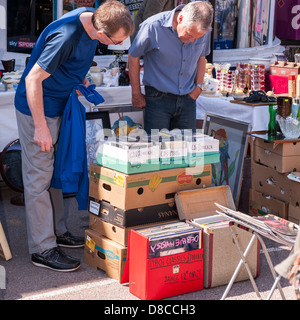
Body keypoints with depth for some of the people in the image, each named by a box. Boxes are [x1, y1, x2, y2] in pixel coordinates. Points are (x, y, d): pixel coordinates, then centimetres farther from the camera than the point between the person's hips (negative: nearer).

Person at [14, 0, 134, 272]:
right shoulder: (66, 36, -32)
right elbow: (33, 79, -28)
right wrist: (40, 127, -25)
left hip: (58, 106, 9)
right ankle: (42, 249, 6)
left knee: (54, 172, 18)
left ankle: (57, 231, 31)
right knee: (39, 177, -2)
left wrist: (81, 78, 4)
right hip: (37, 109, -9)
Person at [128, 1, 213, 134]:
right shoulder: (153, 26, -18)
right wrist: (136, 94, 1)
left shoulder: (203, 29, -6)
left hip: (187, 99, 4)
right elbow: (133, 56, -4)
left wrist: (198, 86, 5)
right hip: (158, 98, -3)